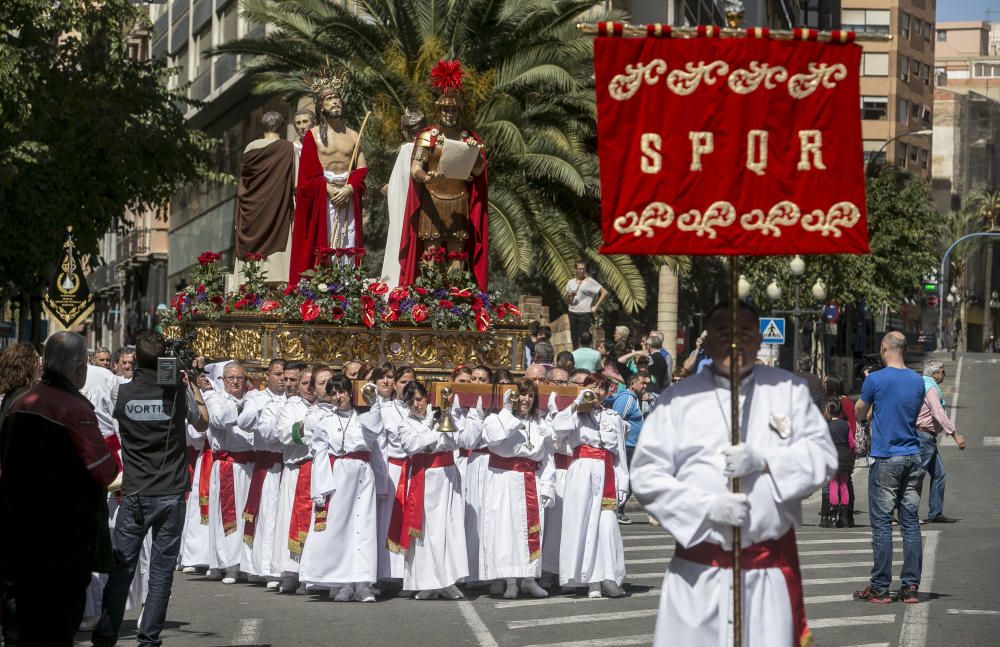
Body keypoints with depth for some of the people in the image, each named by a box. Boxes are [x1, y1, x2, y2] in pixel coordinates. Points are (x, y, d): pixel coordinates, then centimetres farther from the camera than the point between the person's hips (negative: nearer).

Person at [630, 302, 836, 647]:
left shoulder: (789, 390, 7)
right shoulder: (679, 398, 2)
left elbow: (823, 455, 1)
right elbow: (646, 475, -2)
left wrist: (763, 460, -15)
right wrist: (707, 506, -15)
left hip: (770, 567, 1)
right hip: (699, 571, -1)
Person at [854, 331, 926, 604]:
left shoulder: (875, 380, -8)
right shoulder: (918, 381, 8)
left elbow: (859, 414, 5)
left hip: (885, 459, -5)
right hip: (913, 458, 5)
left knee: (881, 523, -2)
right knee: (911, 522, 6)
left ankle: (880, 587, -2)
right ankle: (910, 586, 5)